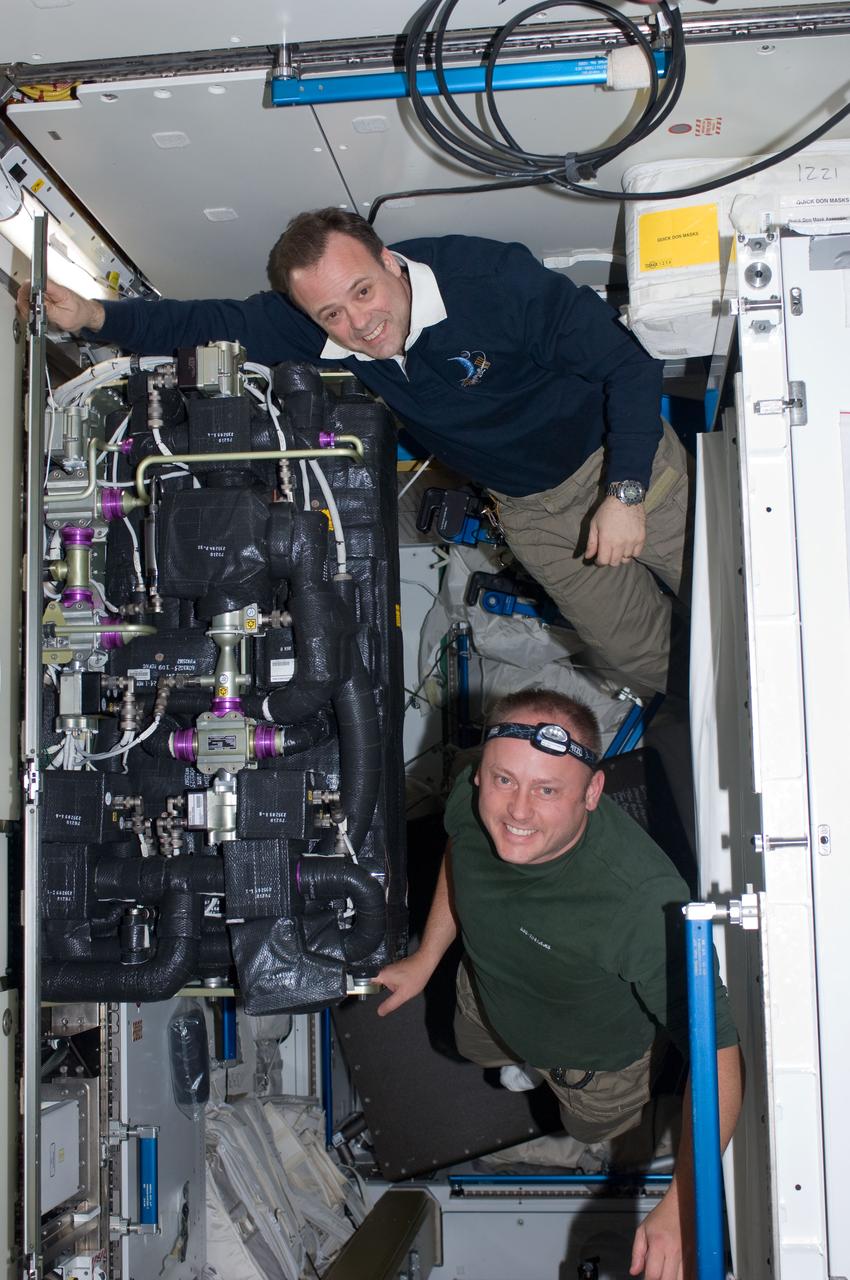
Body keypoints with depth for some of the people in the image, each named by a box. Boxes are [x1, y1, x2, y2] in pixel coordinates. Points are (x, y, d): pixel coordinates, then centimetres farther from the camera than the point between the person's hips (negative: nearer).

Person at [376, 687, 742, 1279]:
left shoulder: (645, 903, -52)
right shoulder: (472, 797, -33)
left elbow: (718, 1048, -42)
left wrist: (682, 1206, -49)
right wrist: (426, 958, 3)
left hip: (600, 1052, -3)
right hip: (489, 1000, 4)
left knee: (594, 1127, 32)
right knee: (477, 1051, 37)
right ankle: (519, 1058, 68)